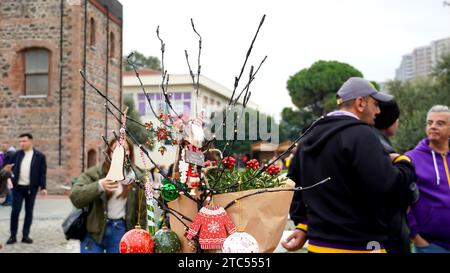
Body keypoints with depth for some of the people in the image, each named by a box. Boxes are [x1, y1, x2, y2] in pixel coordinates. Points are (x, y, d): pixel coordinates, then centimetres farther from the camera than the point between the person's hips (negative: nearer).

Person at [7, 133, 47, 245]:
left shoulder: (39, 156, -1)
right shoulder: (17, 154, 6)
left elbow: (42, 173, -3)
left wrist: (43, 187, -10)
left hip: (31, 188, -1)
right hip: (18, 187, 2)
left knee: (29, 212, 5)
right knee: (15, 211, 0)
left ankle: (25, 235, 12)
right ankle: (13, 236, 10)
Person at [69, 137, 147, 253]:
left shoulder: (136, 177, -1)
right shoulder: (95, 172, -6)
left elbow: (141, 209, 3)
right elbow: (74, 197, -17)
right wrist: (99, 186, -31)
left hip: (121, 229, 1)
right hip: (93, 229, -1)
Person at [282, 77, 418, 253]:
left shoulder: (310, 137, 12)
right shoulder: (360, 134, -16)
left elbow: (293, 183, 19)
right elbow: (388, 186, -25)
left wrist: (303, 224, 18)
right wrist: (403, 163, -5)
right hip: (359, 245, -8)